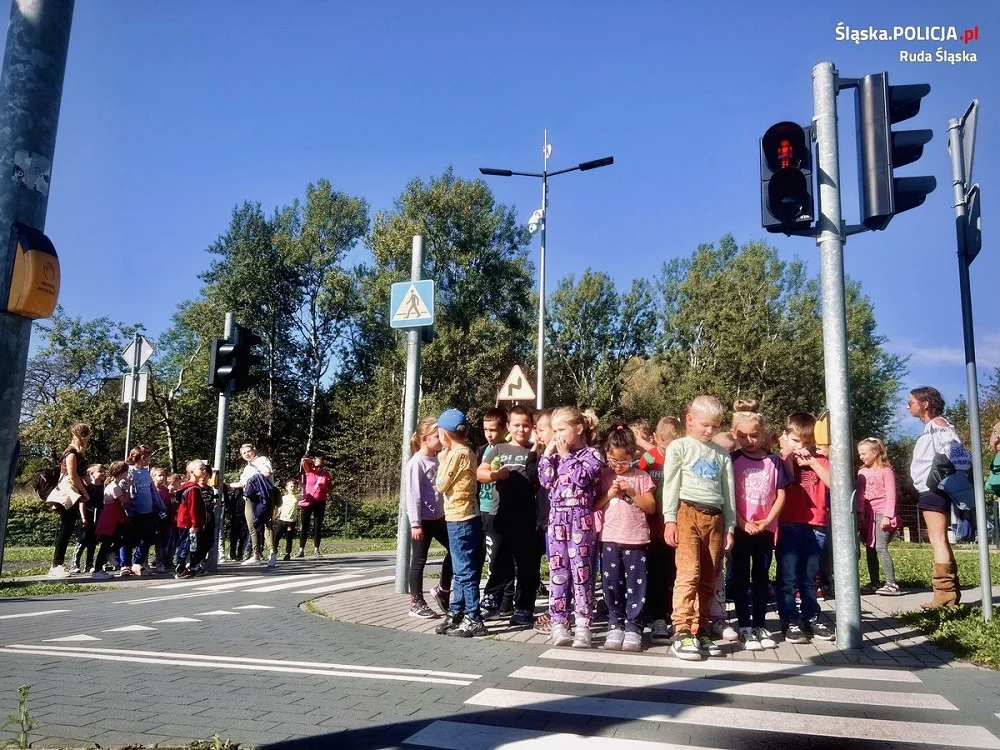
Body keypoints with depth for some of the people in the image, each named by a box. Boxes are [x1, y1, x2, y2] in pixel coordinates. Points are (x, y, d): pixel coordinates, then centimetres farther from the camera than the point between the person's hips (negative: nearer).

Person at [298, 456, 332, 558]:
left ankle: (316, 550, 10)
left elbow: (330, 487, 17)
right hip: (308, 502, -2)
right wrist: (313, 461, 1)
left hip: (320, 503, 2)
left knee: (318, 527, 5)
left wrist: (328, 492, -3)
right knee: (304, 527, 0)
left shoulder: (326, 474, 6)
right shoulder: (309, 471, 1)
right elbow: (303, 461, -12)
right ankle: (301, 550, 2)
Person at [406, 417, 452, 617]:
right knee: (419, 560, 3)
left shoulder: (438, 460, 8)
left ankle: (442, 590, 26)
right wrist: (415, 523, -18)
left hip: (438, 517, 8)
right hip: (423, 519, -8)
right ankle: (416, 603, 14)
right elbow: (413, 495, -17)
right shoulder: (416, 463, -15)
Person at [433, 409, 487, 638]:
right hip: (466, 517, 10)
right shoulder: (467, 452, 12)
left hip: (459, 519, -10)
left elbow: (441, 485, -9)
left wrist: (442, 461, 2)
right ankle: (456, 613, 26)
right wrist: (446, 460, 11)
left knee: (465, 570, -4)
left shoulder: (456, 454, -14)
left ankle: (474, 620, 0)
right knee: (462, 569, 16)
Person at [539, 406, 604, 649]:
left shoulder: (591, 454, -3)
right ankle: (559, 624, 11)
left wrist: (566, 455, -9)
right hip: (557, 518, 5)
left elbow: (581, 478, -18)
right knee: (558, 572, 5)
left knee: (581, 571, -1)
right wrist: (548, 454, 0)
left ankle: (583, 626, 4)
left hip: (580, 518, -5)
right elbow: (546, 480, 4)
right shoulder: (555, 453, 14)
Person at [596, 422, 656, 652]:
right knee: (612, 583, 4)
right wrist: (609, 493, -10)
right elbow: (593, 506, 5)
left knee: (636, 584, 1)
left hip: (636, 540, -1)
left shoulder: (641, 477, 3)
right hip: (610, 539, 1)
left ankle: (633, 627, 8)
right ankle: (615, 625, 14)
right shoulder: (603, 476, 6)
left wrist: (631, 493, -12)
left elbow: (651, 507, 0)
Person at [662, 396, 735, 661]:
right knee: (688, 573, -14)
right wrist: (670, 519, -9)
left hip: (714, 518, 5)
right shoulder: (679, 447, 5)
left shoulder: (722, 454, 18)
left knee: (708, 579, 4)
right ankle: (682, 633, -13)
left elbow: (728, 492, 17)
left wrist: (729, 527, 12)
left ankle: (700, 632, 11)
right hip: (687, 513, -5)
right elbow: (670, 484, -1)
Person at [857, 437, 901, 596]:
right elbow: (860, 494, 10)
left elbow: (891, 495, -9)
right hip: (868, 514, 7)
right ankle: (874, 583, 14)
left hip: (882, 514, -7)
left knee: (881, 547, -15)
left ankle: (892, 584, -13)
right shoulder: (862, 472, 12)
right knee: (870, 549, 7)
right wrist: (860, 513, 0)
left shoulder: (886, 471, -5)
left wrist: (887, 516, -16)